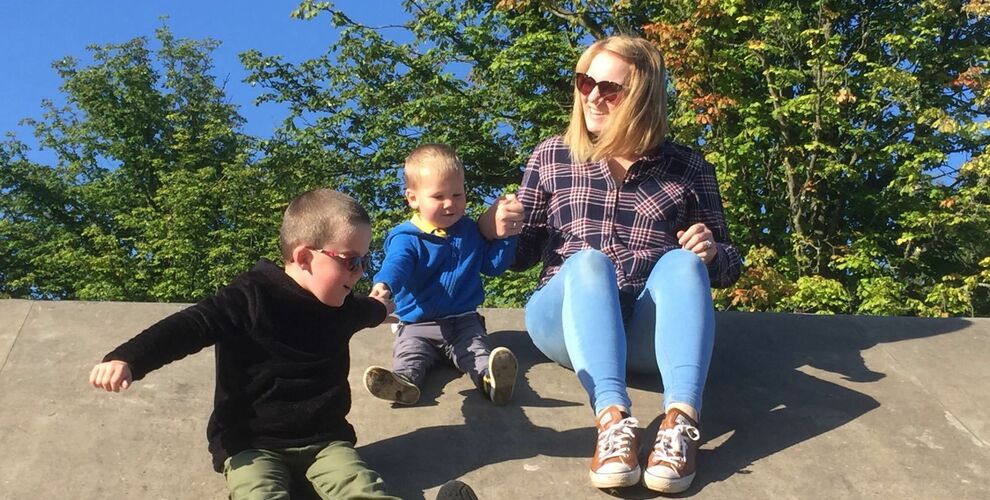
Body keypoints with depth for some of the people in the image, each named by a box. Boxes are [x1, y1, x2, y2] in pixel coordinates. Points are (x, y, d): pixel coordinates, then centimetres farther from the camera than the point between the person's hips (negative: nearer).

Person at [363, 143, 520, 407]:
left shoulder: (470, 231, 13)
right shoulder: (406, 239, -2)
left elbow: (493, 265, 19)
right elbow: (396, 265, -22)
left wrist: (505, 236, 3)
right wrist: (383, 286, -45)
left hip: (464, 322, 1)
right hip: (417, 325, -1)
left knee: (478, 351, -29)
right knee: (408, 354, -30)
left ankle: (491, 377, -56)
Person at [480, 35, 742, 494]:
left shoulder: (688, 169, 10)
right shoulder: (551, 156, 11)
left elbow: (727, 266, 14)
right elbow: (524, 252, 15)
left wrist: (711, 252, -10)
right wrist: (491, 229, -8)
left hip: (650, 329, 1)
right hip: (566, 320, 0)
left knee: (683, 263, -29)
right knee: (587, 261, -31)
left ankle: (681, 422, -46)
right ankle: (613, 419, -49)